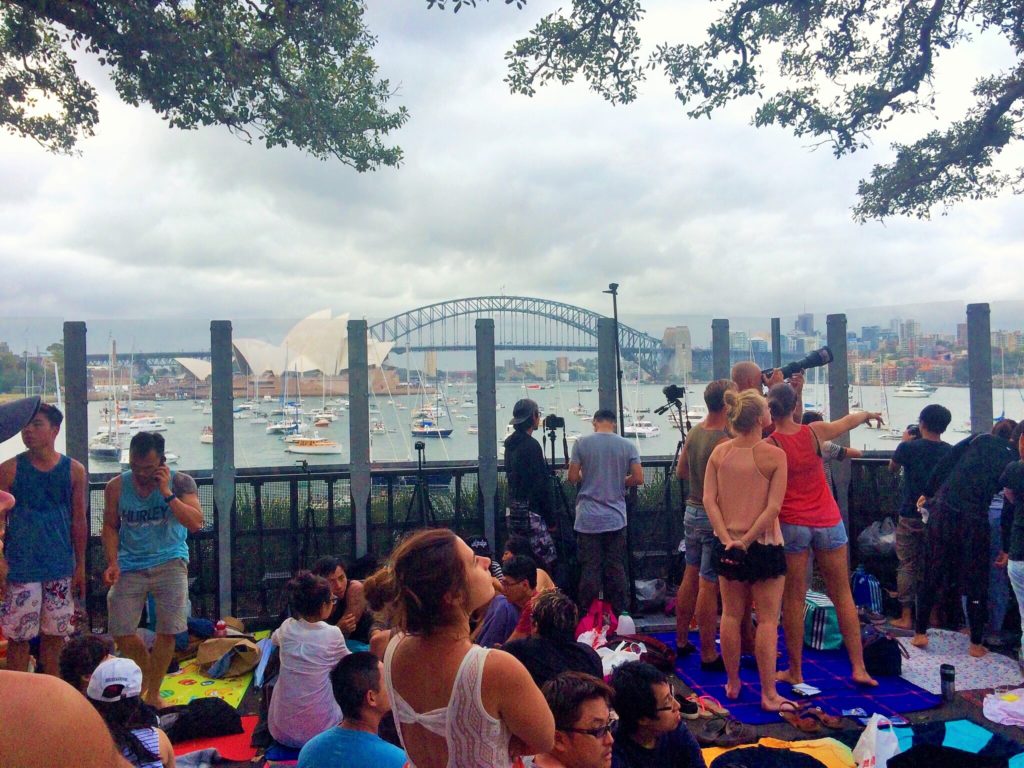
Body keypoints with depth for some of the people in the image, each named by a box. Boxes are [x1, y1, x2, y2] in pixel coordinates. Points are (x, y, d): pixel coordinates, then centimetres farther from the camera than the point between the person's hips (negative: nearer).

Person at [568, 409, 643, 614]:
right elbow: (638, 478, -2)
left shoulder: (582, 443, -3)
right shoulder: (627, 446, 1)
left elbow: (572, 477, -3)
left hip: (588, 519, -1)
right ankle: (618, 615, 15)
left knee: (589, 568, 3)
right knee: (616, 569, 9)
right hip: (616, 518, 1)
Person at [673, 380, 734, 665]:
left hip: (692, 511, 8)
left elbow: (681, 472, 17)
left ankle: (681, 641, 30)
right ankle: (708, 656, 7)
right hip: (715, 517, -8)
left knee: (690, 578, 18)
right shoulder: (725, 441, -20)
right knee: (709, 587, -2)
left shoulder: (694, 432, 5)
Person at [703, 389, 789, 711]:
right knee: (767, 620, 5)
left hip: (727, 546, 4)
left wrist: (728, 538, -9)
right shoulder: (774, 455, -12)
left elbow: (709, 500, -5)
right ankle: (769, 694, 11)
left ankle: (733, 684, 26)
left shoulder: (719, 452, -1)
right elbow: (773, 507, -17)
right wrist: (747, 540, -12)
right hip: (764, 547, -4)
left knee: (731, 615, 14)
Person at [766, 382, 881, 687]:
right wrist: (869, 414, 37)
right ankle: (859, 667, 17)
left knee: (794, 598, 5)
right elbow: (849, 421, 19)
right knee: (842, 594, 13)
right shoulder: (815, 432, -3)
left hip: (791, 524, -2)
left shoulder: (769, 445, -12)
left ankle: (795, 671, 13)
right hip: (828, 522, 3)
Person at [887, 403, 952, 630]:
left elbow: (892, 469, 6)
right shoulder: (950, 451, -5)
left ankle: (906, 617, 7)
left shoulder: (908, 447, -13)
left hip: (911, 516, -3)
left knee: (908, 566, 6)